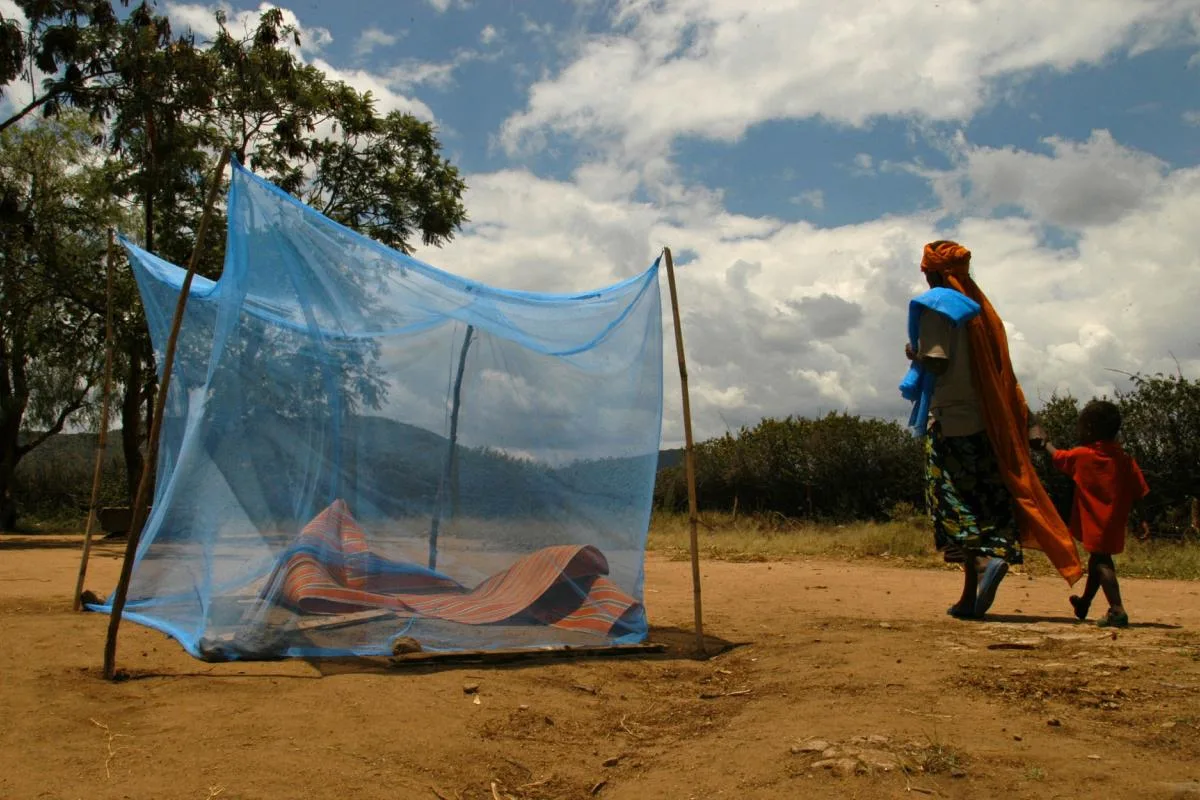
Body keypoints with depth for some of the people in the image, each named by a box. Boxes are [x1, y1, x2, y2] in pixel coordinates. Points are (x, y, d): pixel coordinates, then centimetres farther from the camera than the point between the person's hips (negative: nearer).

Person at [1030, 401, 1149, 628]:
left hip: (1095, 523, -6)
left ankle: (1117, 610, -19)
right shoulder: (1126, 459, 0)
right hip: (1115, 523, 6)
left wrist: (1043, 442, 26)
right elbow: (1140, 494, -1)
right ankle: (1084, 602, 41)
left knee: (1101, 562, -6)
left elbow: (1057, 456, 10)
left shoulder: (1082, 455, -9)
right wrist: (1122, 510, 13)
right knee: (1098, 559, 21)